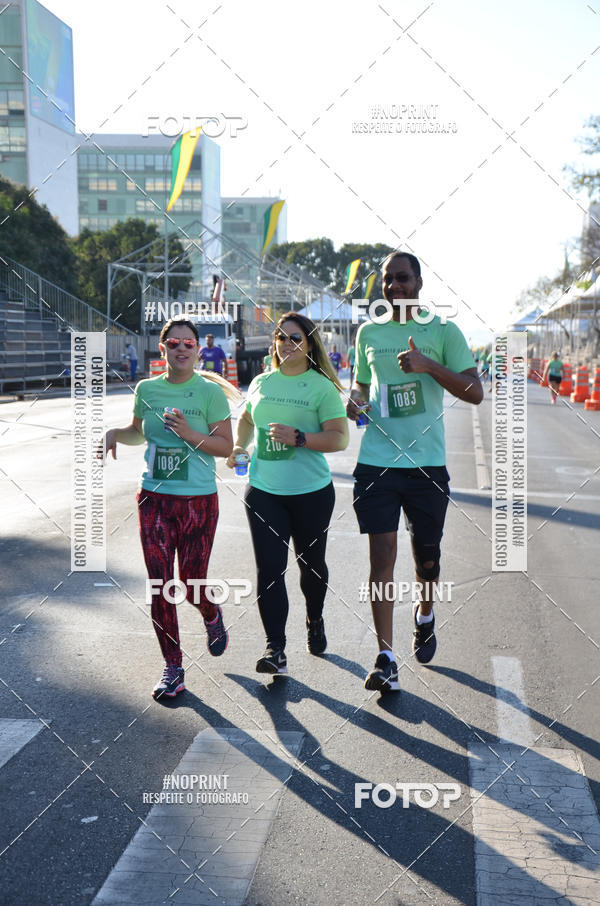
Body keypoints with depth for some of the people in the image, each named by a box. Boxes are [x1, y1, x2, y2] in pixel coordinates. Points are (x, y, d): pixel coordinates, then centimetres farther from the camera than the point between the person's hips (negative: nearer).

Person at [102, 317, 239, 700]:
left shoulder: (210, 392, -5)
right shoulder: (147, 389, 6)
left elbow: (226, 445, -5)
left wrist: (189, 434, -19)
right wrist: (115, 433, 2)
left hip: (198, 500, -3)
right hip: (154, 498, 3)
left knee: (191, 584, 3)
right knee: (160, 586, 1)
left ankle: (213, 616, 41)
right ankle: (173, 667, 14)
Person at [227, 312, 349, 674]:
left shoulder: (321, 386, -5)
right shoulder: (261, 382, 9)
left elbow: (340, 438, -12)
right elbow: (247, 419, 28)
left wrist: (298, 437, -23)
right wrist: (239, 445, 9)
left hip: (311, 492, -3)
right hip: (263, 491, 3)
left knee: (311, 563, 14)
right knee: (269, 567, -6)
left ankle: (315, 622, 41)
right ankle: (275, 648, -5)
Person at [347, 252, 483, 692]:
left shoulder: (444, 332, 1)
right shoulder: (368, 332, 11)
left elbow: (475, 392, -4)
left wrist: (429, 366, -17)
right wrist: (350, 408, 0)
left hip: (427, 462, -1)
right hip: (376, 461, 1)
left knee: (426, 553, 12)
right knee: (382, 554, -6)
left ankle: (425, 615, 43)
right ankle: (386, 659, -4)